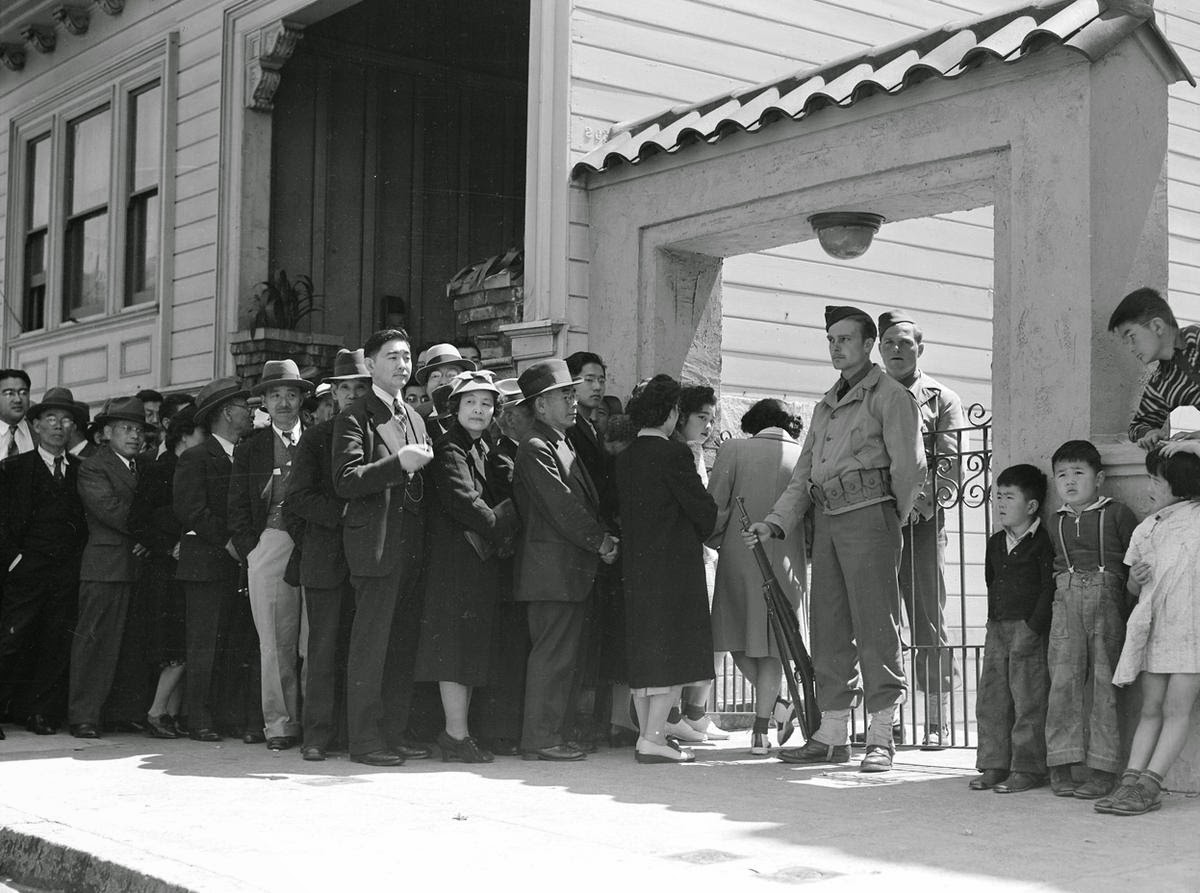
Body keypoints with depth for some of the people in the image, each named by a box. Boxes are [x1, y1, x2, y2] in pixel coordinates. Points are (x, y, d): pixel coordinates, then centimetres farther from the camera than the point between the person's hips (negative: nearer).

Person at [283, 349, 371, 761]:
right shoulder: (315, 437, 8)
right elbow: (299, 498, 2)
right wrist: (341, 514, -12)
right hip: (326, 554, -1)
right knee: (325, 649, -3)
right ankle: (318, 736, 1)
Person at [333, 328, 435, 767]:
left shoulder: (415, 419, 20)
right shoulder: (354, 417, -3)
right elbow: (346, 481, -15)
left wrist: (421, 466, 5)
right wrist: (399, 463, -22)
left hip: (411, 546, 7)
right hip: (375, 545, -7)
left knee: (404, 645, 9)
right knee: (370, 644, -5)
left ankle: (394, 732, 16)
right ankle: (365, 738, -1)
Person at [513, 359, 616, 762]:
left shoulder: (564, 445, 21)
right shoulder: (535, 448, -10)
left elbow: (586, 500, 21)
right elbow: (560, 506, -16)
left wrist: (602, 539, 7)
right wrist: (600, 542, -10)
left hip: (573, 568, 10)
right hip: (551, 567, -10)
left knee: (566, 654, 11)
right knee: (552, 654, -8)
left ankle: (551, 733, 16)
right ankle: (540, 739, -5)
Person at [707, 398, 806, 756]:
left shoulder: (734, 449, -2)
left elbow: (715, 502, -5)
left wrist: (715, 540, 12)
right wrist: (807, 553, 17)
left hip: (740, 556, -2)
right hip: (787, 560, 2)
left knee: (740, 635, 14)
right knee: (771, 644, 10)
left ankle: (776, 703, 1)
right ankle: (761, 730, 7)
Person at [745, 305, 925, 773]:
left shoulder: (889, 395, 0)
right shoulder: (826, 405, 23)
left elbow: (909, 466, -7)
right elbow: (803, 475, 20)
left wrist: (892, 518, 2)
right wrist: (775, 523, 9)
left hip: (869, 513, -8)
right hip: (826, 518, 8)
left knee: (875, 625, -7)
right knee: (829, 627, 8)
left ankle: (881, 738, -4)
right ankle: (831, 735, 13)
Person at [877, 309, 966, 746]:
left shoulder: (942, 399, 11)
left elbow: (949, 463, 0)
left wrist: (918, 500, -16)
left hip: (921, 521, -3)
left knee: (928, 622, -4)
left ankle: (937, 719, -1)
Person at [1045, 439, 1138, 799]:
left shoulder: (1116, 513, 6)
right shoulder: (1056, 523, 17)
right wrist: (1065, 585, 4)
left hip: (1106, 597, -3)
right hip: (1066, 600, 3)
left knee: (1101, 681, -3)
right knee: (1064, 678, -6)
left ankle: (1102, 768, 1)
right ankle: (1061, 765, -3)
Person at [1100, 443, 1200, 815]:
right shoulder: (1145, 529, 14)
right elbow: (1132, 588, 18)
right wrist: (1136, 578, -3)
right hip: (1153, 628, 5)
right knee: (1150, 710, 5)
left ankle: (1148, 785, -10)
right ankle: (1131, 781, 0)